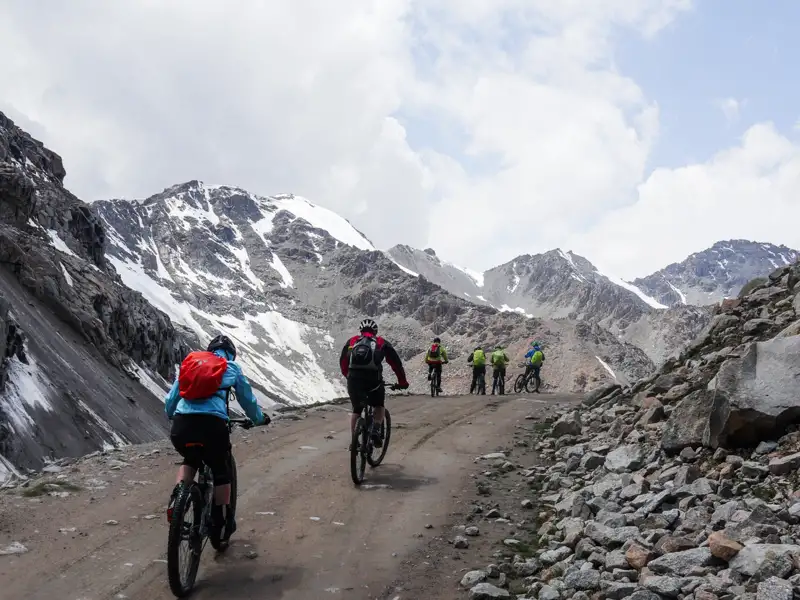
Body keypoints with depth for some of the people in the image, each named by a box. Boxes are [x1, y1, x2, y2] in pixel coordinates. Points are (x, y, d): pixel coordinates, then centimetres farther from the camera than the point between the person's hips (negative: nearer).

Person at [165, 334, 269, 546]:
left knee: (191, 461, 32)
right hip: (212, 424, -3)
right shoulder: (232, 367, 20)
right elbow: (248, 400, 27)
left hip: (181, 425, 3)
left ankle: (177, 496, 8)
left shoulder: (190, 363, 26)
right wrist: (259, 419, 46)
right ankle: (222, 523, 24)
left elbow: (170, 400, 28)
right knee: (221, 472, 22)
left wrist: (173, 417, 48)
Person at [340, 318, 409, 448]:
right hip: (373, 380, -2)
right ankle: (376, 430, 2)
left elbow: (343, 362, 23)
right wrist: (402, 382, 26)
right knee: (379, 406, 24)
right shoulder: (381, 343, 16)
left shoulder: (351, 341, 20)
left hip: (353, 380, 2)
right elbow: (396, 362, 16)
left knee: (356, 410, 23)